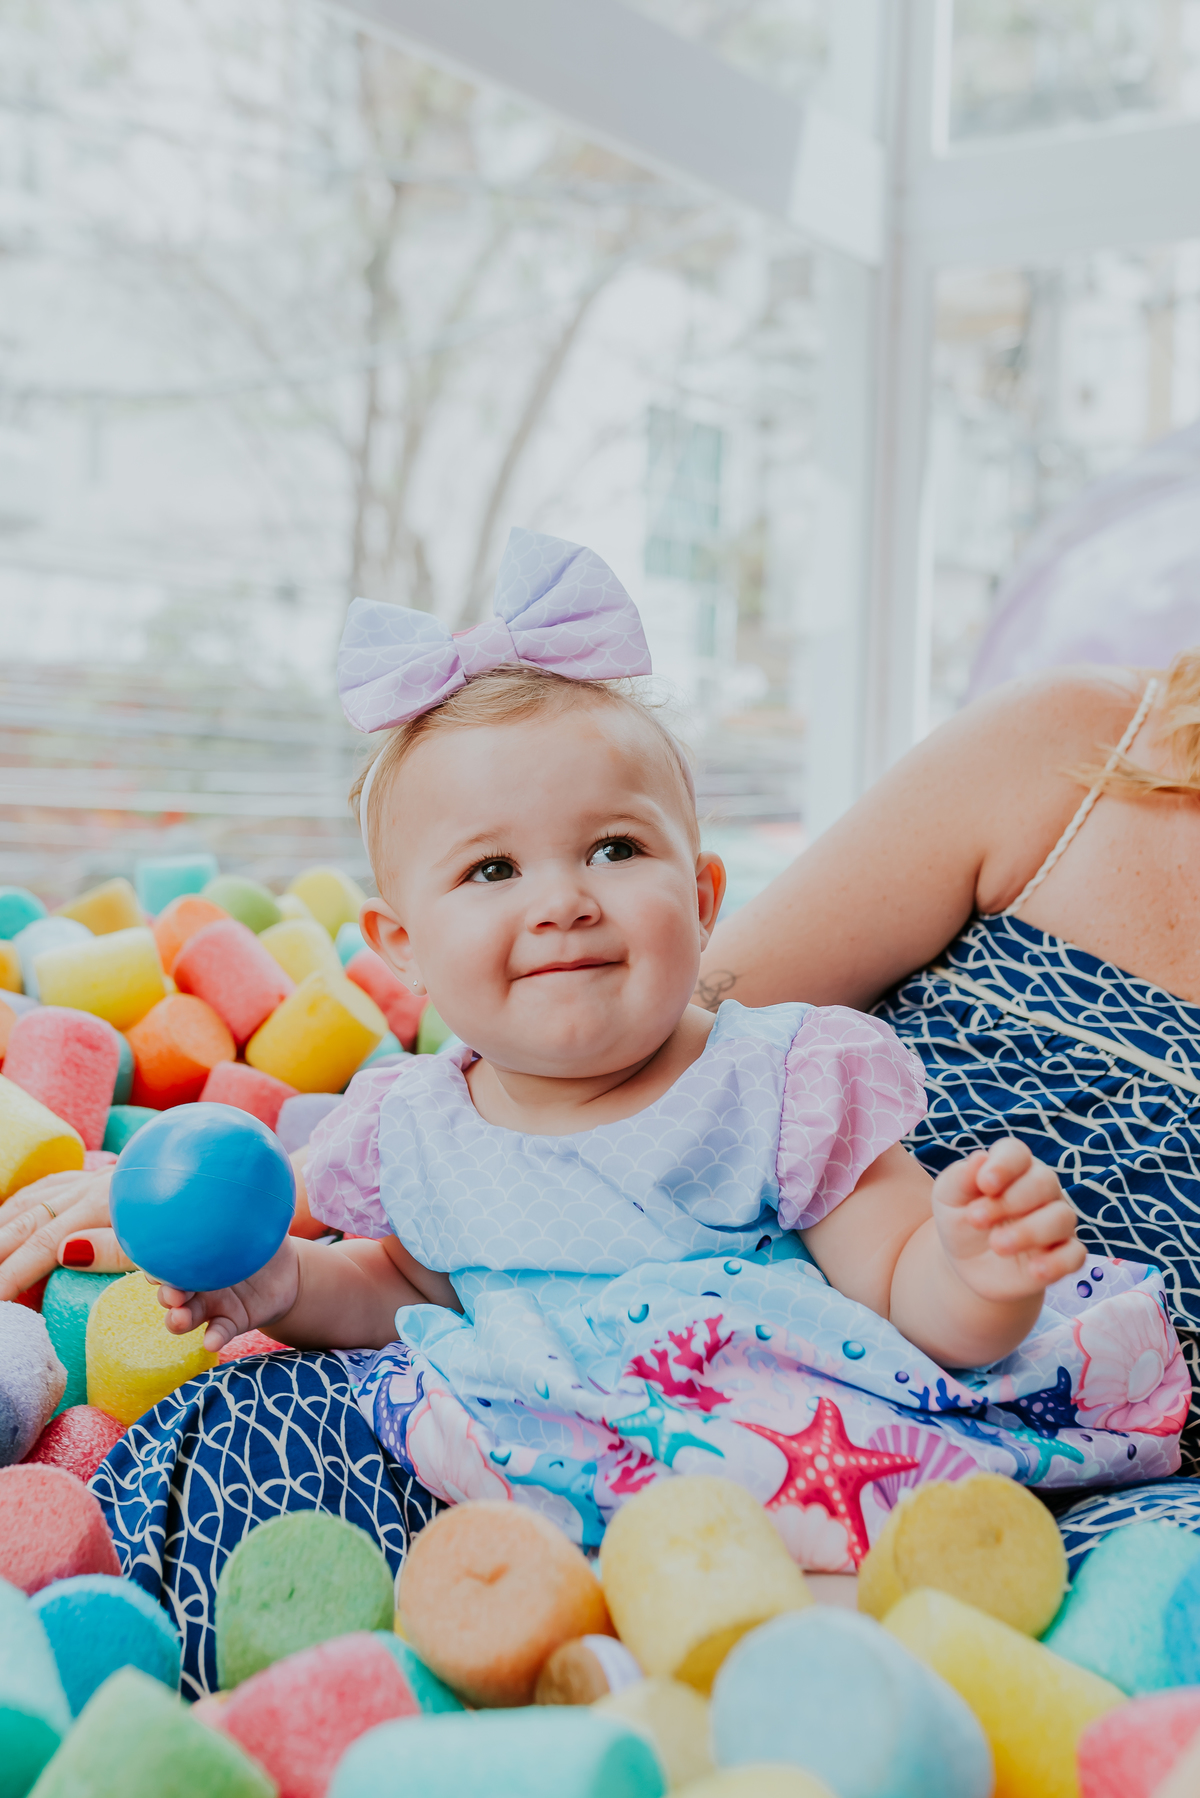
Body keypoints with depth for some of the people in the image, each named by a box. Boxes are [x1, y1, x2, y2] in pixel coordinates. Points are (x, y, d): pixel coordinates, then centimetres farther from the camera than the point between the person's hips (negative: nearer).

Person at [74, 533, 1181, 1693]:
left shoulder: (779, 1090, -7)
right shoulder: (415, 1132, 5)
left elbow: (906, 1295, -6)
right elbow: (407, 1289, 25)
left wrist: (978, 1276, -29)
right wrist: (288, 1284, 5)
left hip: (798, 1477, -4)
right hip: (534, 1479, 5)